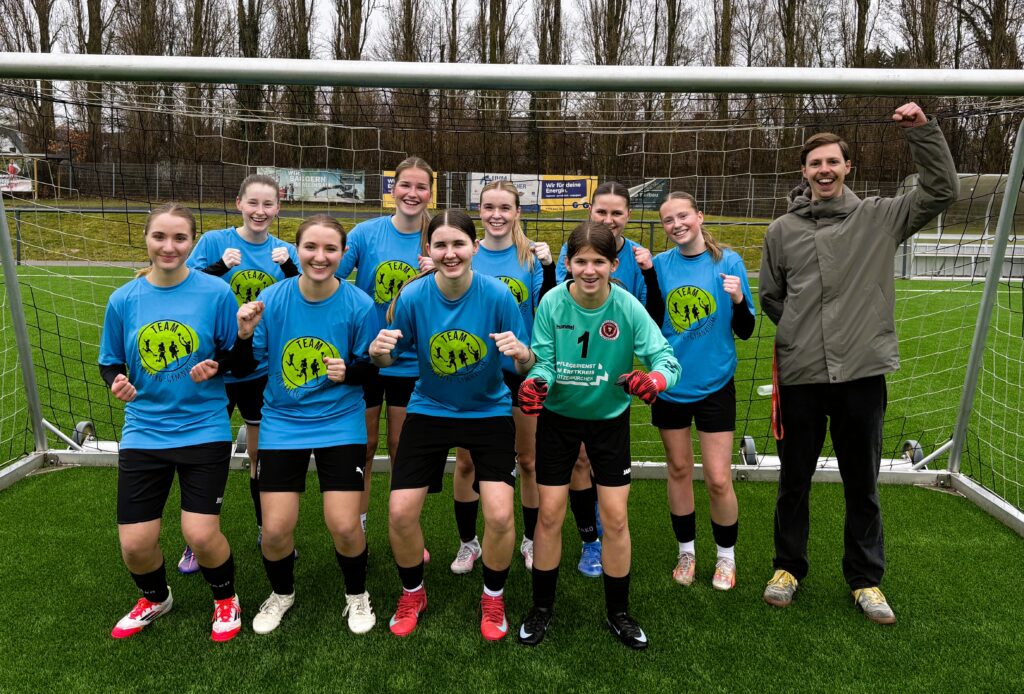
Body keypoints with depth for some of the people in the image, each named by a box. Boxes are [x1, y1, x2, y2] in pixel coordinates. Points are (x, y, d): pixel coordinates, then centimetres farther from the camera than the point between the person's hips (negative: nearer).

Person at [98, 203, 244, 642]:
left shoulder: (216, 292, -7)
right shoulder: (123, 300, 0)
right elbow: (110, 361, 10)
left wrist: (216, 365, -21)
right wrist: (117, 382, -11)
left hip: (203, 429, -2)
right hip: (144, 432, 3)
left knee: (201, 536, -10)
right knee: (135, 545, 2)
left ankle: (226, 598, 25)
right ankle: (154, 598, 38)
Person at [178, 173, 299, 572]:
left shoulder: (284, 250, 1)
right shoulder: (215, 241, -6)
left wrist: (289, 266, -20)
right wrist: (220, 266, -23)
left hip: (264, 369, 2)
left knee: (262, 453, 13)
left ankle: (267, 531, 32)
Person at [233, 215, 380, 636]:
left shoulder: (358, 305, -11)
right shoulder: (272, 299, -8)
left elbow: (370, 367, -1)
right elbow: (246, 366, -1)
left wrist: (349, 371, -22)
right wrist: (245, 333, -20)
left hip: (340, 424, -1)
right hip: (283, 424, 1)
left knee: (344, 526, -6)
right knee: (275, 529, 0)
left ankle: (356, 595, 26)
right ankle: (281, 593, 35)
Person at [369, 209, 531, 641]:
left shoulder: (498, 295, -18)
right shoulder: (412, 296, -15)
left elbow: (526, 365, -12)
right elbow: (392, 356, -4)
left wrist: (521, 354, -36)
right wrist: (378, 352, -27)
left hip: (489, 411, -1)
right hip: (430, 410, 1)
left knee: (499, 514, -13)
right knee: (400, 512, -4)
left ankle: (493, 599, 19)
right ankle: (412, 594, 28)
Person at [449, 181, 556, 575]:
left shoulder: (531, 255, -4)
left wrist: (548, 268, -22)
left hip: (521, 370, -1)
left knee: (528, 461, 12)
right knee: (466, 461, 9)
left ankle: (531, 541, 32)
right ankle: (467, 543, 29)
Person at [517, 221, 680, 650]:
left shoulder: (627, 307, -19)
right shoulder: (552, 303, -18)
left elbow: (666, 357, -23)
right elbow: (544, 360, -14)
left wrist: (655, 378, -45)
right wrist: (536, 382, -37)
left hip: (609, 419, 0)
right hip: (558, 417, 0)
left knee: (616, 518, 4)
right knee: (550, 514, 4)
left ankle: (618, 613, 26)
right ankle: (541, 608, 25)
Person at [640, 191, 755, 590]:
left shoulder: (728, 262, -5)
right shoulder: (660, 264, 0)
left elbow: (745, 331, -4)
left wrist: (738, 300, -23)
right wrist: (647, 274, -14)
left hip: (714, 384, -2)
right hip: (670, 384, 2)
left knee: (718, 479, 0)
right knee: (678, 470, 13)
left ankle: (726, 556, 25)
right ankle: (686, 551, 32)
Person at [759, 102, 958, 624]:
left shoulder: (879, 217, 4)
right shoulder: (782, 230, 5)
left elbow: (942, 191, -1)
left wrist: (923, 130, -6)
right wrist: (804, 336, 10)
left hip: (863, 375, 0)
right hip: (800, 376, 1)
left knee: (863, 484, 12)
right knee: (794, 481, 13)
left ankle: (865, 579, 30)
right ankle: (788, 567, 31)